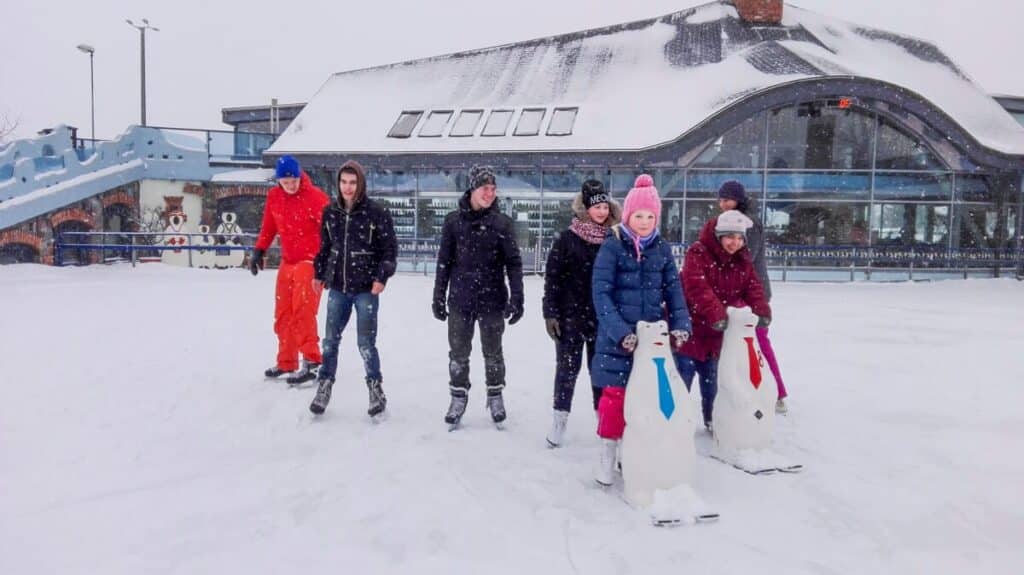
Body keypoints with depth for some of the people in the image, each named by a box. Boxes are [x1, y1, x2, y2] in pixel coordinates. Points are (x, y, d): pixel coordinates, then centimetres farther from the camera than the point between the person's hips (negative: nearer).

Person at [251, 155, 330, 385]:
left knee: (302, 311, -16)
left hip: (311, 261, -7)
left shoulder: (315, 196, -13)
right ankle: (286, 362, 26)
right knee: (283, 315, 13)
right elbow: (268, 227, 16)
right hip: (288, 262, 7)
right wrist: (259, 251, 9)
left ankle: (311, 361, -11)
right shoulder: (273, 196, 5)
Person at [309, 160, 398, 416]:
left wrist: (382, 277, -14)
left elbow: (390, 248, -6)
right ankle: (324, 387, 24)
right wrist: (319, 273, 18)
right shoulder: (330, 211, 5)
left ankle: (376, 389, 16)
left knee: (366, 343, -1)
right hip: (337, 288, 4)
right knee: (330, 340, 10)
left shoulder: (377, 212, -8)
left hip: (366, 289, -4)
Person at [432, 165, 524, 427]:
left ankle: (495, 396, 28)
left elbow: (513, 263, -2)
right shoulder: (454, 221, -1)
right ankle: (458, 398, 25)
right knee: (458, 352, 9)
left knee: (492, 351, 11)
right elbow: (444, 261, 4)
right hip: (460, 299, 1)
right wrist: (439, 296, 4)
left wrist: (517, 298, -8)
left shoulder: (503, 223, -3)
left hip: (492, 299, -1)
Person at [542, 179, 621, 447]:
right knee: (568, 367, 4)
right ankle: (560, 418, 16)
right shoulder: (567, 239, -5)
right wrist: (550, 313, -9)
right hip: (571, 315, -2)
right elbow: (552, 277, -5)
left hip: (602, 316, 2)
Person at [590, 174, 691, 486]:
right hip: (618, 337, -4)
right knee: (615, 395, -1)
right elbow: (601, 293, -12)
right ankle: (607, 457, 15)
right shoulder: (612, 246, -7)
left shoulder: (662, 248, 7)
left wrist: (680, 324, -7)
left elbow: (673, 289, 8)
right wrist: (620, 331, -22)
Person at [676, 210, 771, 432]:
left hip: (716, 332, 6)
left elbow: (753, 288, 2)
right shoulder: (698, 253, -16)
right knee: (682, 379, 0)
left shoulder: (743, 261, 6)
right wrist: (716, 314, -37)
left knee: (711, 380, 18)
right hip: (690, 327, -6)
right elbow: (697, 287, -27)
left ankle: (712, 420, 33)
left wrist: (761, 310, -18)